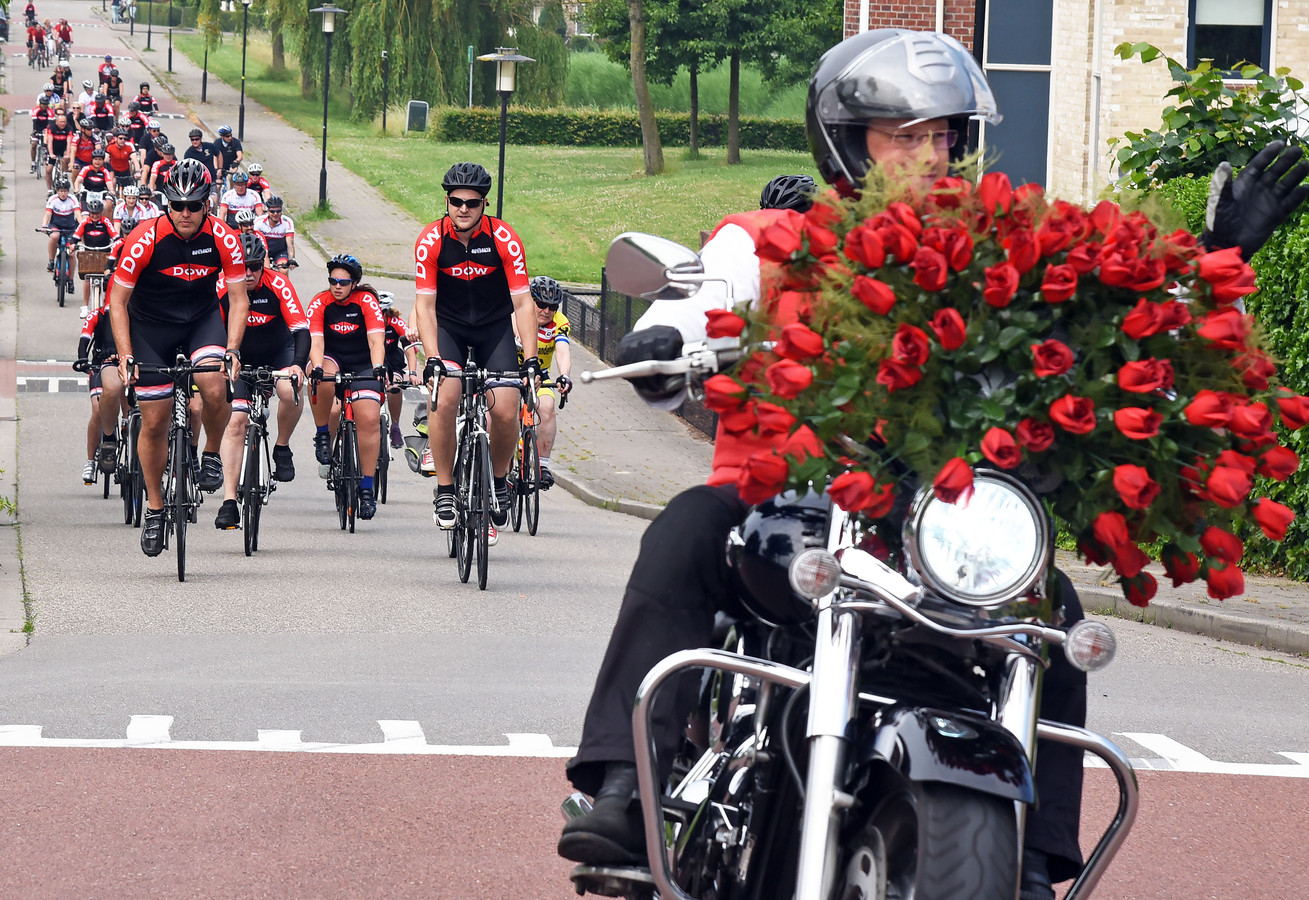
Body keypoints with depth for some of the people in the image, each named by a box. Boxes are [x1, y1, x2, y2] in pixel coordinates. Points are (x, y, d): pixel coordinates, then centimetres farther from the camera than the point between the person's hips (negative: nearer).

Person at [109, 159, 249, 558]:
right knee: (154, 421, 0)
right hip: (151, 324, -1)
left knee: (214, 389, -28)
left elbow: (238, 299, -9)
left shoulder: (223, 239, -17)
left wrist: (232, 349, -22)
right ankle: (154, 507, 17)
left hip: (203, 318, 1)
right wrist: (125, 356, -21)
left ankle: (212, 455, 0)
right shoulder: (145, 240, -22)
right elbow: (118, 300, -13)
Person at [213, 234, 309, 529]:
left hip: (279, 353, -1)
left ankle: (282, 449, -4)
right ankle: (229, 504, -15)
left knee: (290, 392, -33)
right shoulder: (222, 290, -19)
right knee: (235, 422, -14)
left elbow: (301, 330, -25)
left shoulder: (277, 285, -21)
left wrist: (298, 365, -41)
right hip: (240, 360, 1)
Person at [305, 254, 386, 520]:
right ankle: (323, 435, -13)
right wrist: (317, 368, -40)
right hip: (332, 360, 0)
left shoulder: (366, 301, -10)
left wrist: (378, 368, -40)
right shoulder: (320, 303, -9)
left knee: (369, 419, -18)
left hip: (362, 365, 0)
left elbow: (376, 340, -21)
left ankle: (367, 488, -11)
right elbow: (316, 341, -20)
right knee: (322, 379, -37)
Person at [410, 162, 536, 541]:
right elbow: (424, 305, -18)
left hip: (495, 328, 0)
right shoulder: (431, 240, -19)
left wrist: (531, 357, -28)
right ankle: (444, 489, -10)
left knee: (506, 411, -14)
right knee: (444, 399, -23)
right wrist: (432, 358, -30)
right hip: (448, 327, 0)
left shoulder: (504, 239, -20)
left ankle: (499, 481, 12)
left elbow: (522, 302, -19)